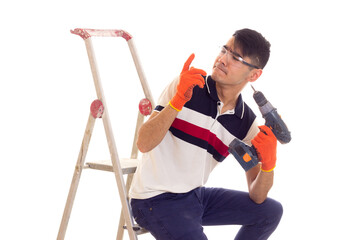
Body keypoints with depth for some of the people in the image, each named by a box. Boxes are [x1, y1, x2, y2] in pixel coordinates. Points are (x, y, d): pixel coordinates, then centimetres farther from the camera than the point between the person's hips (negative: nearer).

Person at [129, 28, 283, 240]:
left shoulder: (247, 123, -1)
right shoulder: (184, 87, -12)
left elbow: (257, 197, -2)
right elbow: (144, 143, -23)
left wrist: (268, 163, -22)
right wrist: (178, 100, -33)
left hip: (196, 196, 6)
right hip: (155, 200, -6)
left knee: (271, 211, 5)